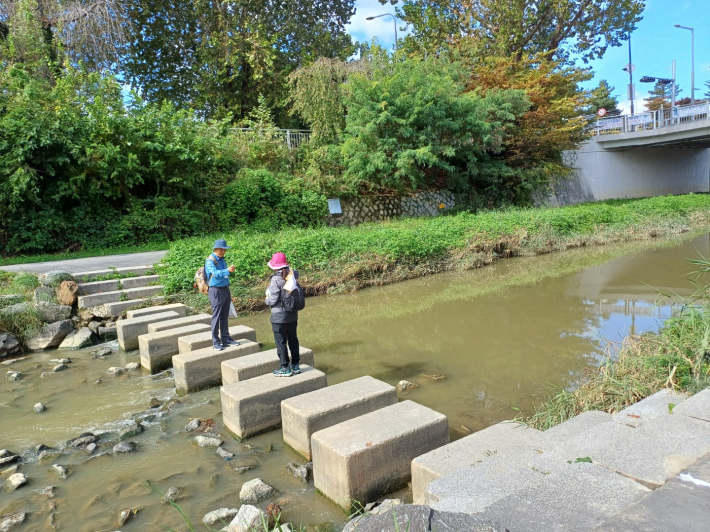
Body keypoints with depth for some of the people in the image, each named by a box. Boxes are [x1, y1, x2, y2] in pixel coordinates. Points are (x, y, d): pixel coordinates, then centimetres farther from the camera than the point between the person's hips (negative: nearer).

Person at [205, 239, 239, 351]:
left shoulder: (222, 259, 10)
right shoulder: (210, 260, -14)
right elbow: (216, 273, -31)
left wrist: (231, 269, -3)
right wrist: (228, 270, -43)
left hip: (225, 289, 8)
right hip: (216, 290, -7)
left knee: (225, 316, 14)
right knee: (216, 317, -2)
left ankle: (226, 338, 23)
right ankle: (216, 342, 5)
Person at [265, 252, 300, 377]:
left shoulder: (276, 280, -20)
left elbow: (273, 300, -18)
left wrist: (267, 300, 2)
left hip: (279, 317, -6)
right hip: (292, 315, 6)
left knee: (281, 342, 7)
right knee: (293, 339, 17)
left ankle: (285, 368, 14)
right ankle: (295, 365, 27)